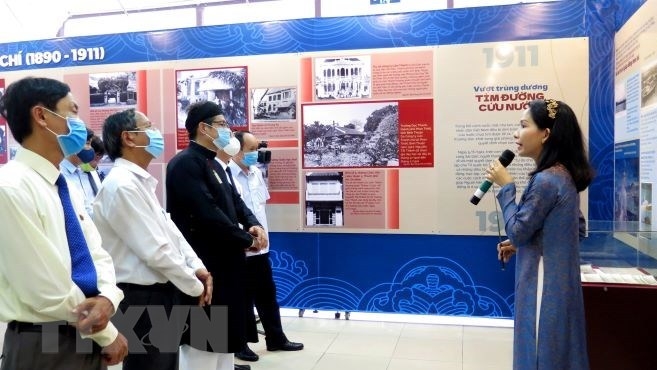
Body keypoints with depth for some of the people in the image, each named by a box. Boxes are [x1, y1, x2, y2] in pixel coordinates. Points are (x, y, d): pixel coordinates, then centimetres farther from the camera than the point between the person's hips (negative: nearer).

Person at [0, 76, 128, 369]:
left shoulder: (66, 187, 8)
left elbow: (96, 254, 7)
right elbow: (48, 292, -21)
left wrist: (108, 297, -13)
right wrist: (107, 334, -10)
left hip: (87, 338, 8)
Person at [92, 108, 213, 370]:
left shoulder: (140, 181, 12)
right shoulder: (121, 185, -19)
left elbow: (170, 230, 13)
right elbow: (155, 251, -22)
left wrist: (196, 267, -1)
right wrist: (194, 287, -11)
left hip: (161, 292, 9)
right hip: (143, 298, -9)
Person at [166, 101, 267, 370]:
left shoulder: (216, 165, 16)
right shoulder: (185, 163, -14)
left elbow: (235, 201, 16)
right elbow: (208, 214, -23)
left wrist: (254, 225, -5)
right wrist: (246, 239, -14)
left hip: (225, 261, 9)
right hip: (203, 264, -9)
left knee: (223, 334, 18)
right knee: (202, 337, 0)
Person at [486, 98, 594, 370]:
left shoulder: (545, 180, -22)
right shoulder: (565, 176, 7)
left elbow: (517, 231, -17)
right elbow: (578, 228, 16)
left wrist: (506, 186, -9)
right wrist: (521, 243, 11)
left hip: (544, 284, -9)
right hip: (560, 282, 9)